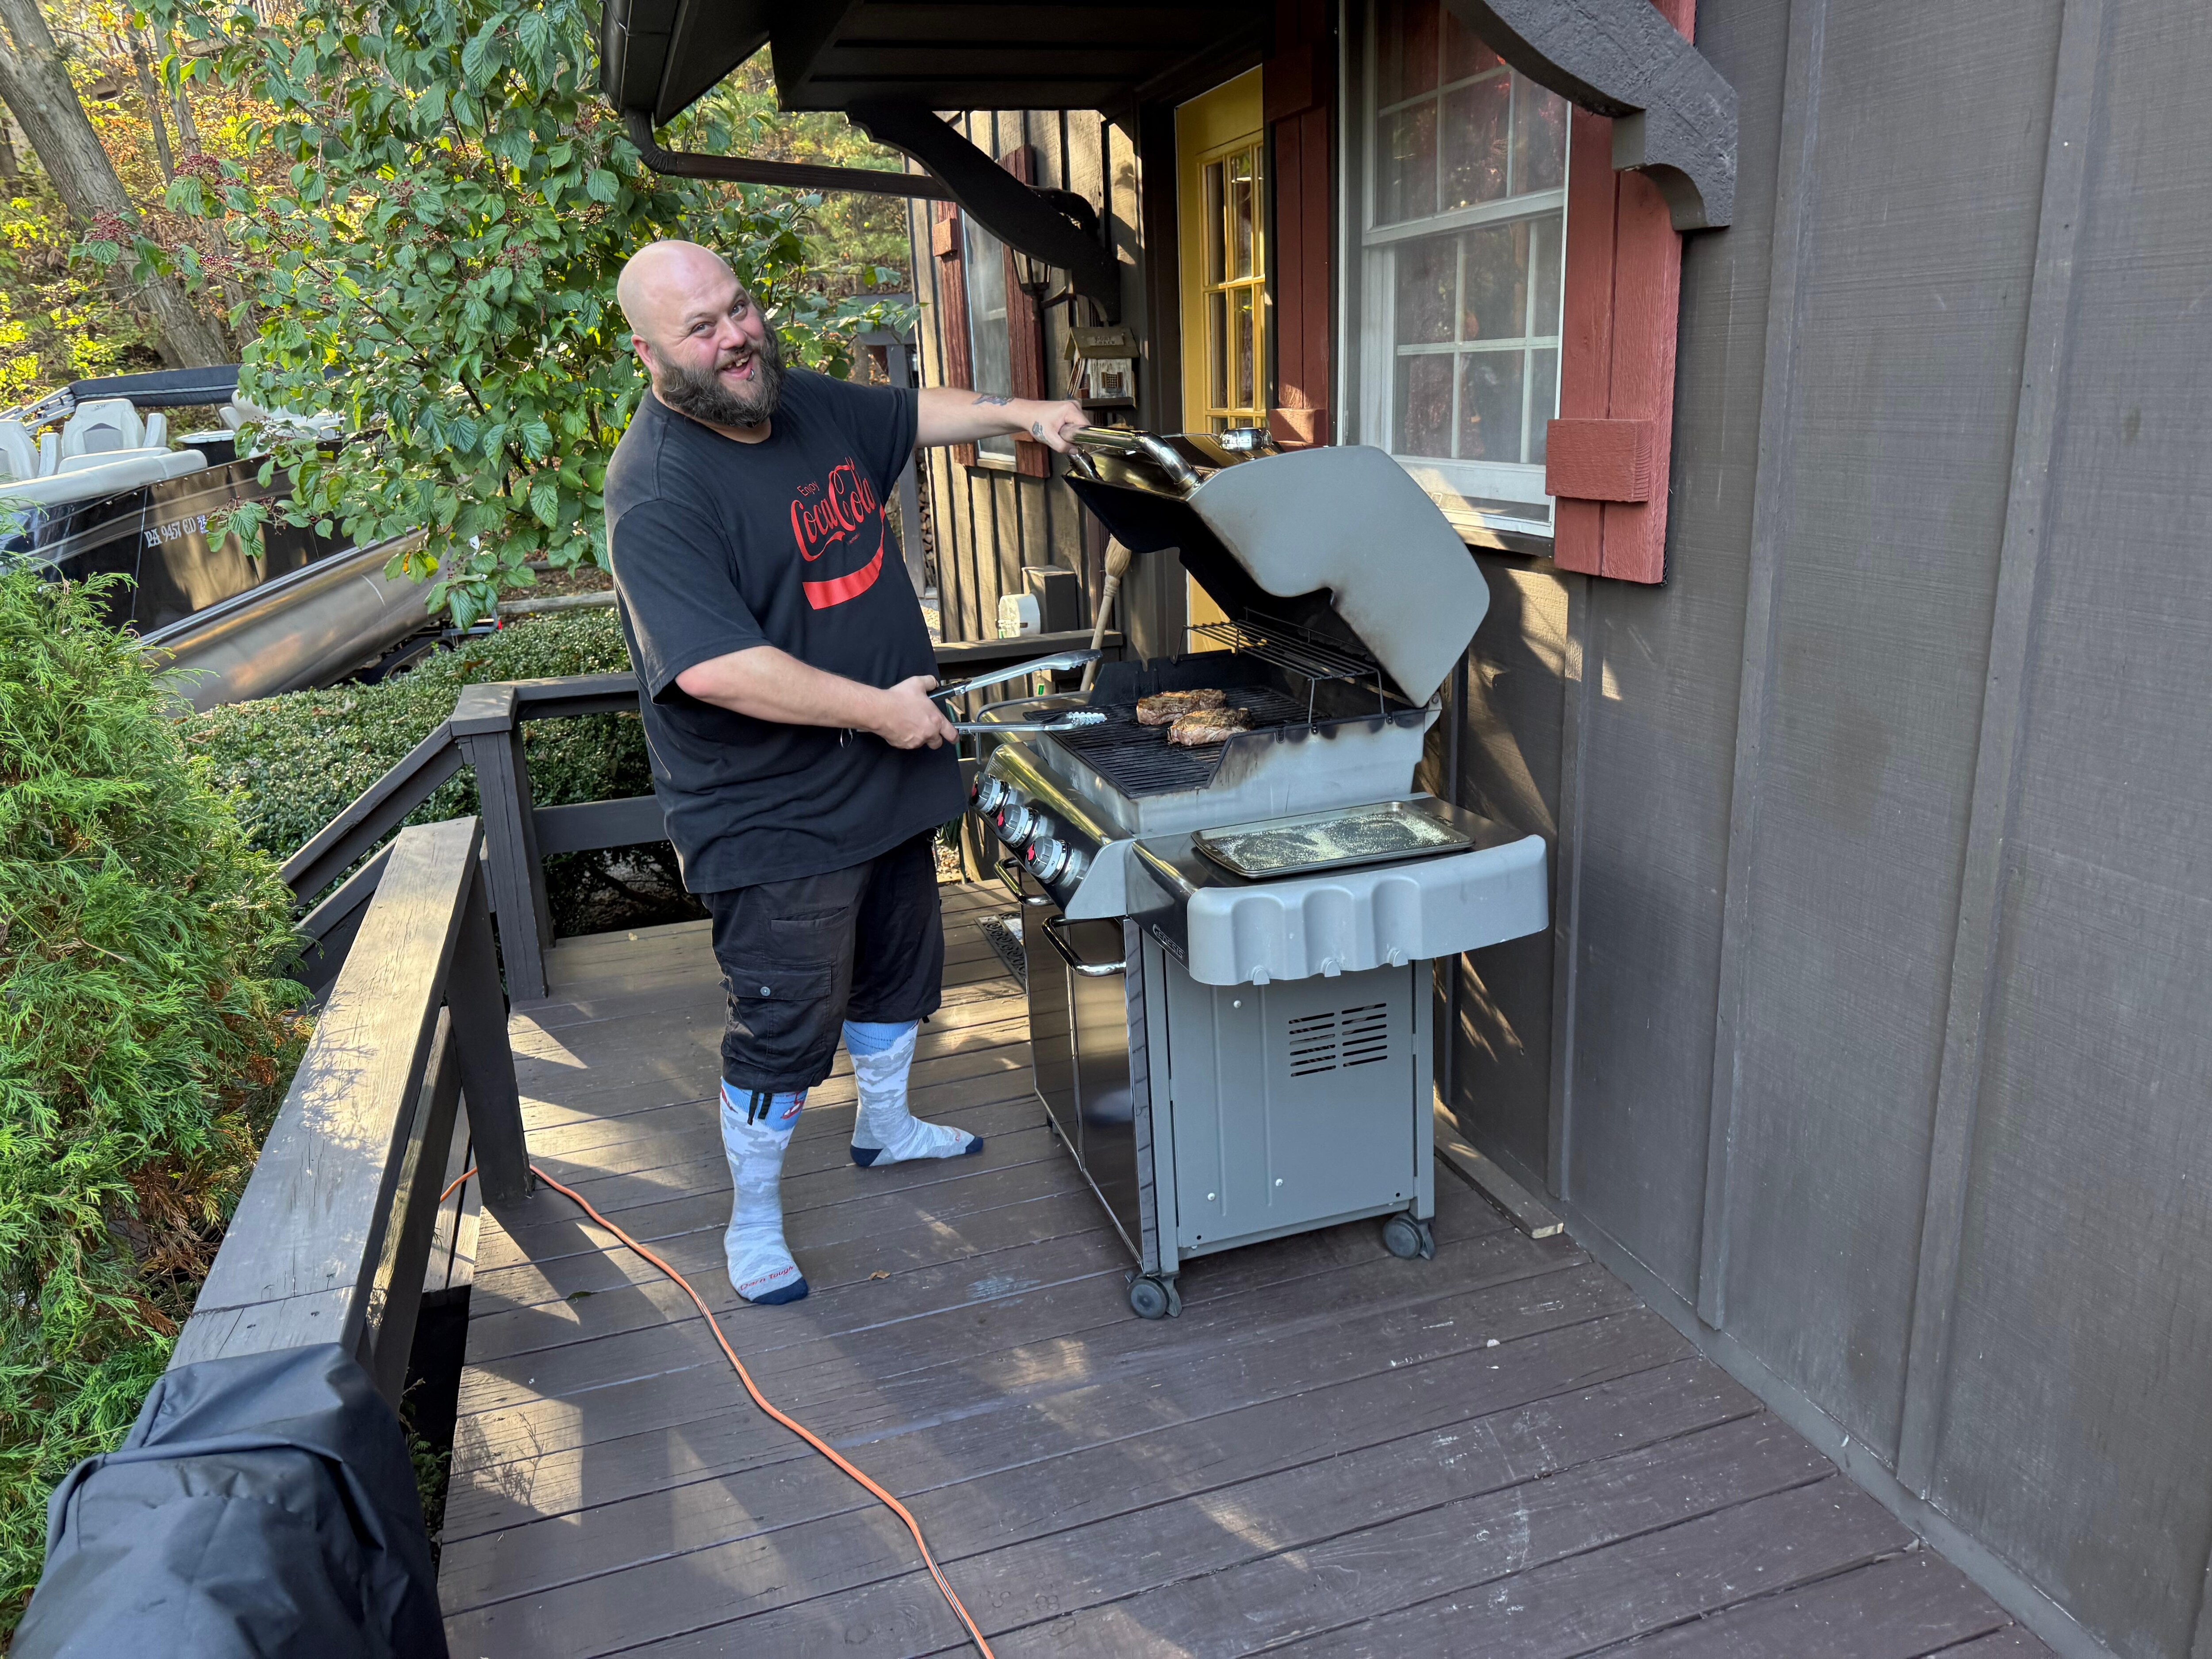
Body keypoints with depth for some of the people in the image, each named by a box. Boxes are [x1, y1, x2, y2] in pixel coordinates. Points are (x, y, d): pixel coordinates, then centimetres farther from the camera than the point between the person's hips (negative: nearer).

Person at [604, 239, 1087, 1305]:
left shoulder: (809, 406, 4)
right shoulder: (657, 495, -23)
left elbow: (914, 414, 23)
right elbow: (717, 669, -33)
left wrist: (1017, 413, 7)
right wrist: (881, 709, -25)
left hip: (890, 781, 9)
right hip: (776, 819, -8)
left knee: (900, 969, 25)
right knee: (783, 1029, 3)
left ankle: (884, 1125, 50)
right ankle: (753, 1219, 27)